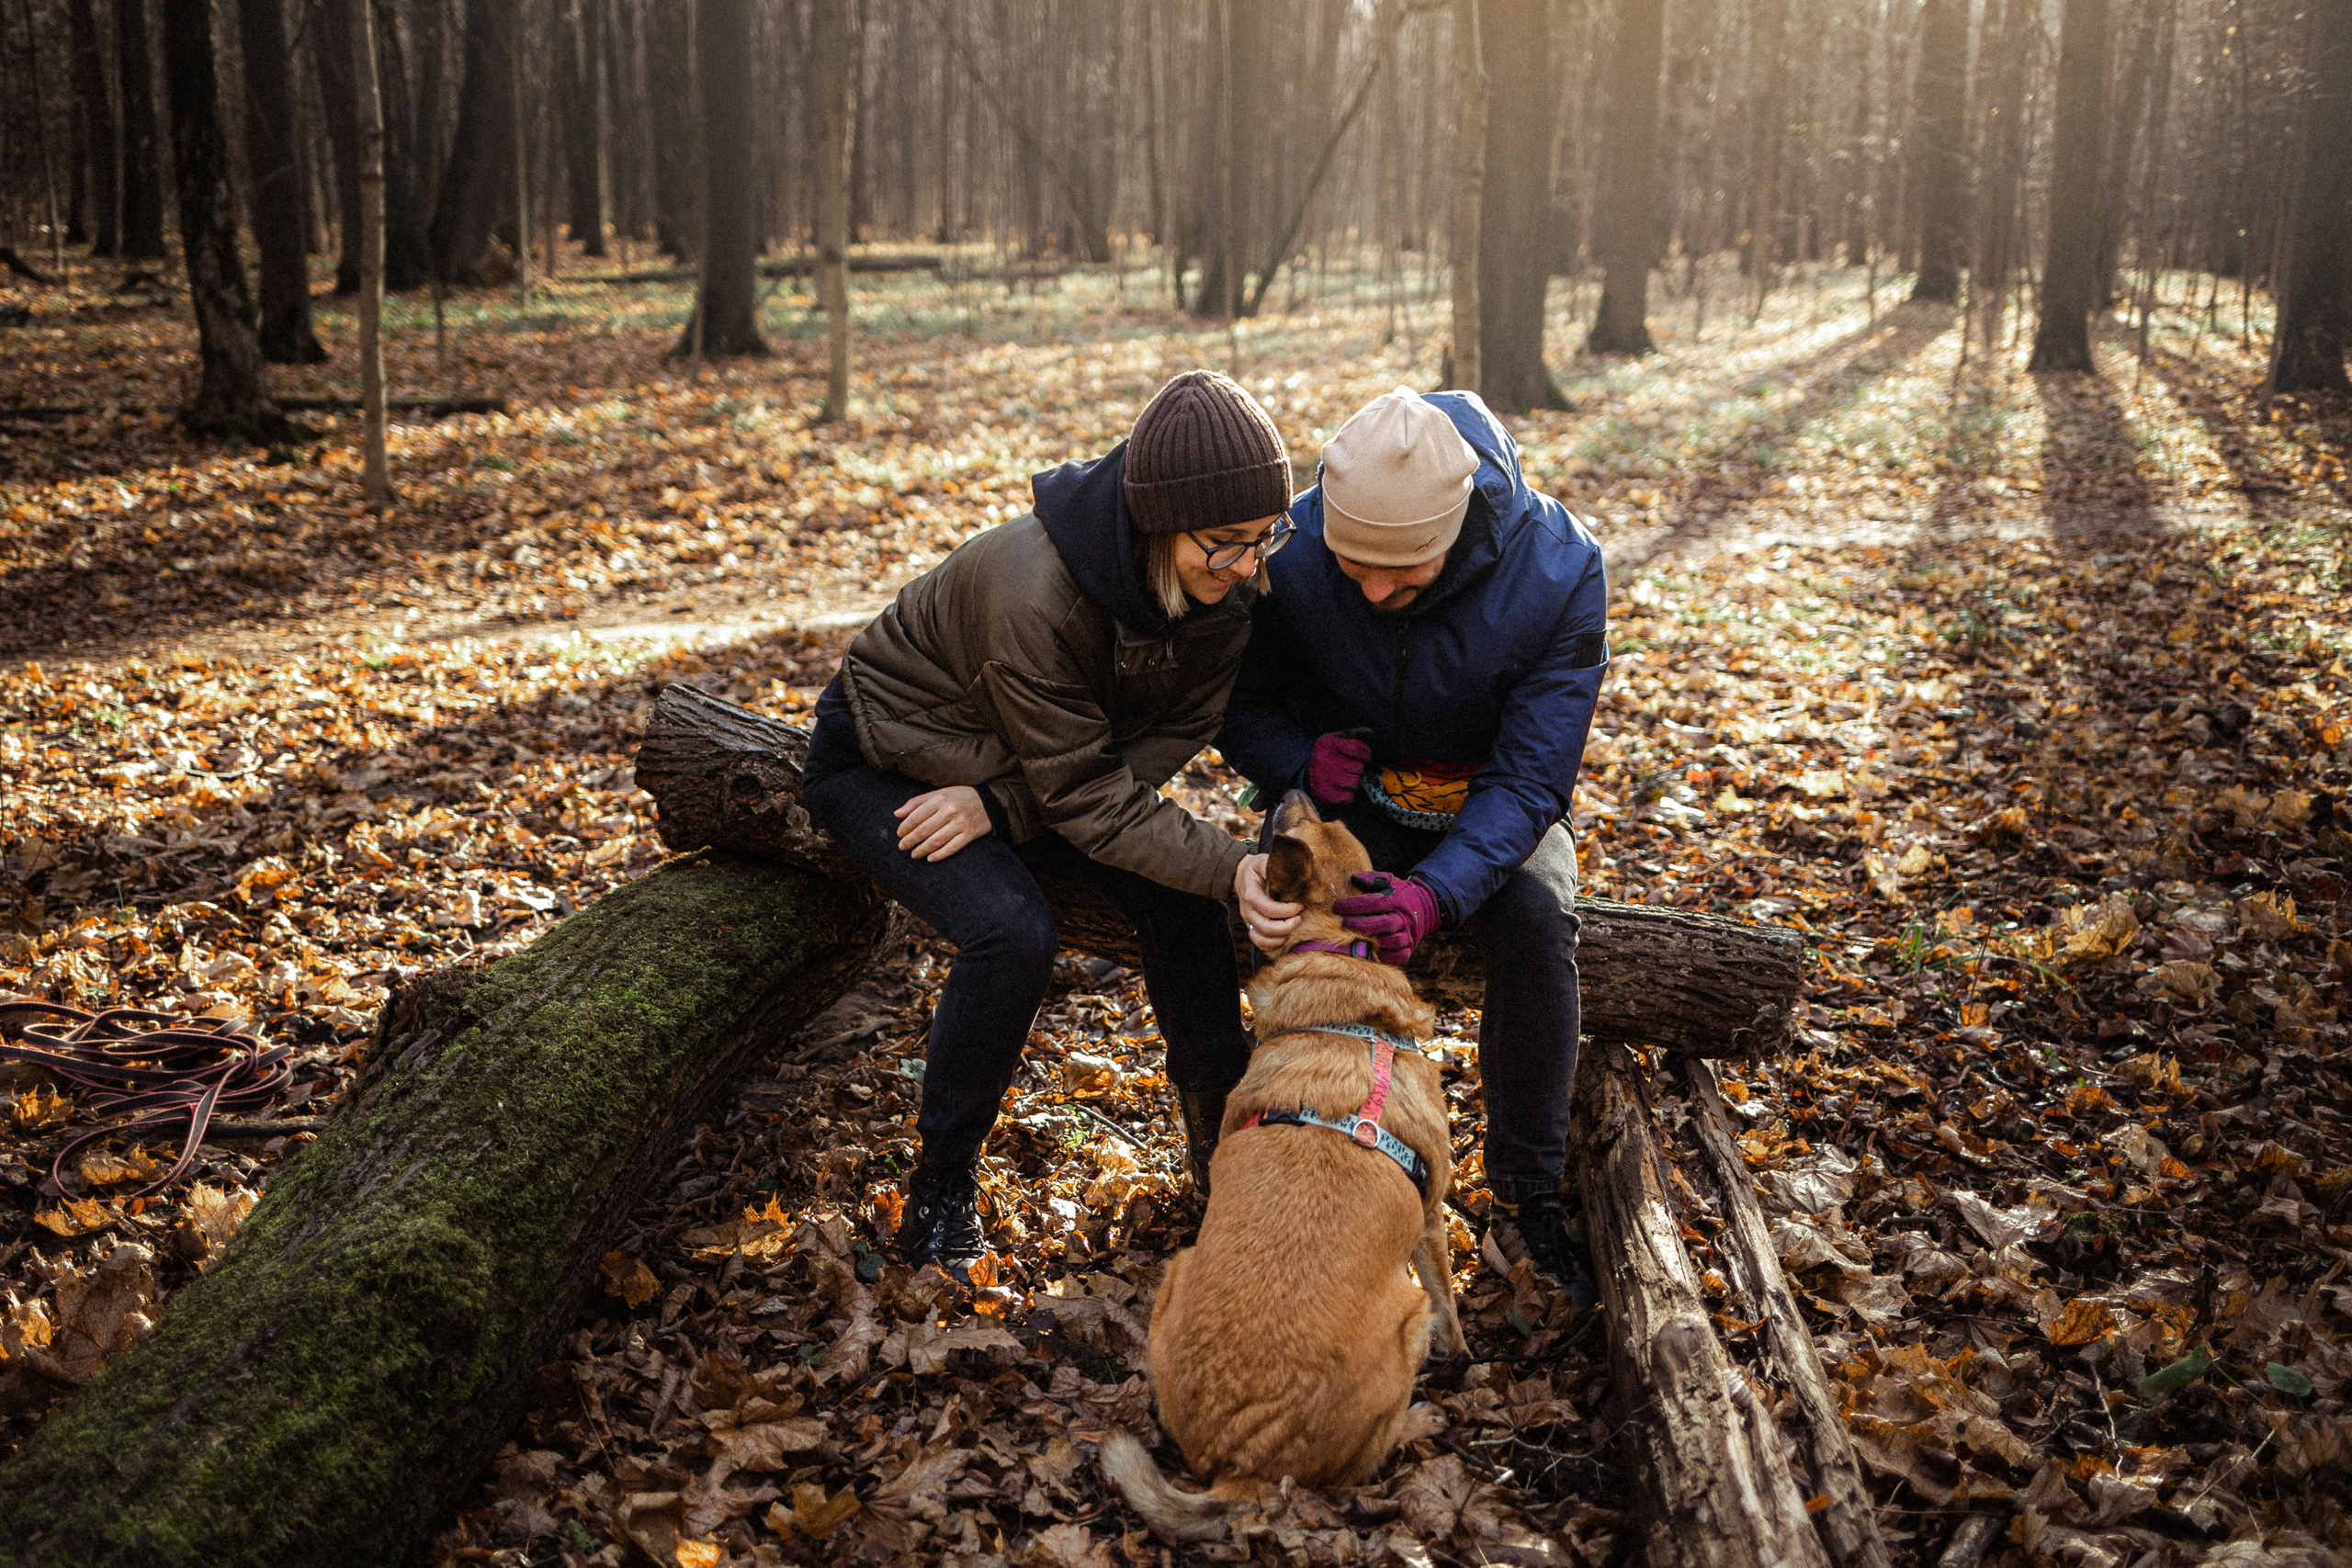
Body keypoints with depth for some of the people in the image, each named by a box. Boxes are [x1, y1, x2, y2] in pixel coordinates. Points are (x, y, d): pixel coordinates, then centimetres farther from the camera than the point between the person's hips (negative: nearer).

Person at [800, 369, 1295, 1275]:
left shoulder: (1222, 583, -20)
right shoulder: (1034, 591, -39)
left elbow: (1177, 728, -14)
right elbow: (1087, 797, -32)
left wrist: (1003, 802, -25)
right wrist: (1236, 867, -42)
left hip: (1031, 761, 6)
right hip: (884, 763, -5)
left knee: (1180, 894, -15)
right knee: (1012, 933, -28)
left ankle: (1220, 1135, 5)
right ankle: (939, 1193, -9)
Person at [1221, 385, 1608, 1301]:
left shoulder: (1557, 571, -28)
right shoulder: (1289, 551, -25)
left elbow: (1530, 777, -25)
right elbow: (1239, 702, -7)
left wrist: (1437, 892, -42)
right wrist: (1300, 759, -30)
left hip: (1488, 804, 0)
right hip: (1345, 794, 0)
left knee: (1535, 919, -30)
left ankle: (1525, 1197, -11)